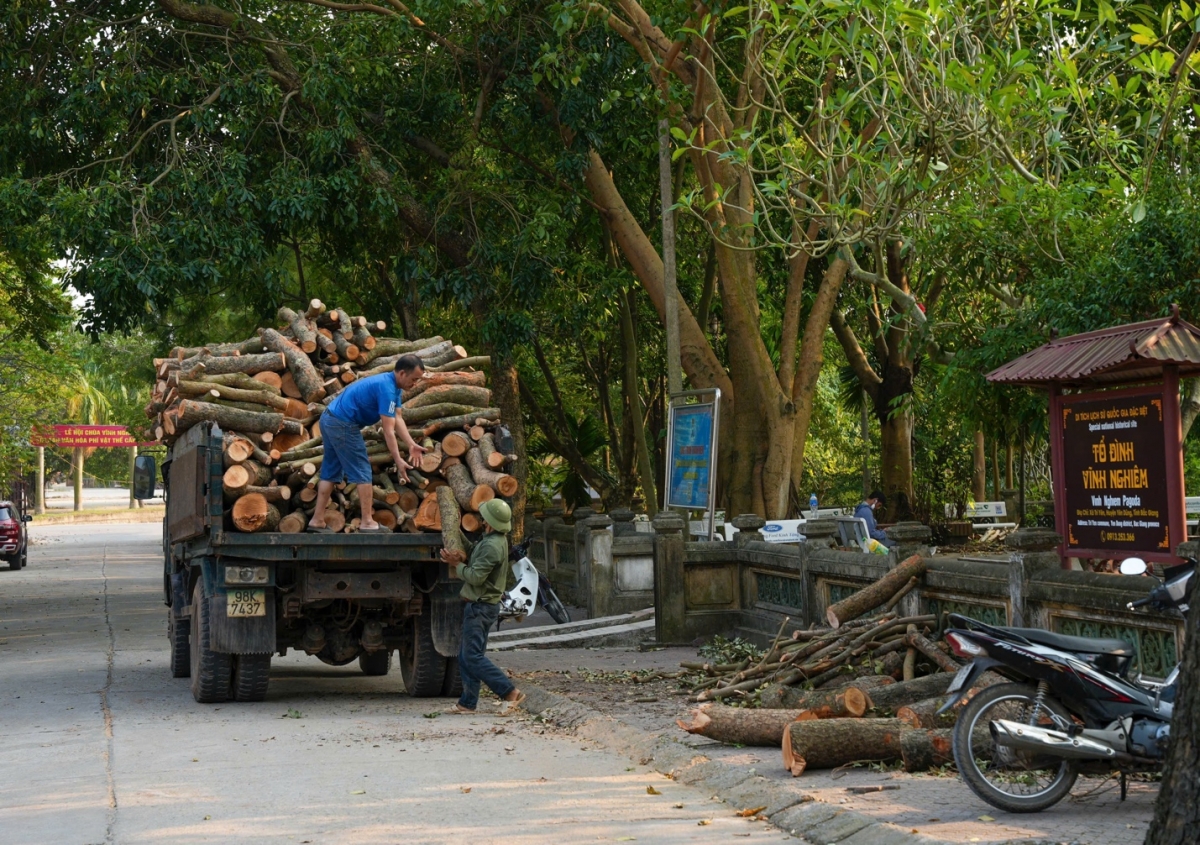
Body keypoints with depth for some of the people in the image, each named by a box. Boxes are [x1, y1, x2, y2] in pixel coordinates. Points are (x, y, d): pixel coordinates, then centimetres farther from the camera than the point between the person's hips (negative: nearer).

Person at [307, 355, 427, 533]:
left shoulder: (393, 385, 10)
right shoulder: (386, 389, -21)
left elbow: (397, 419, 7)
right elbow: (388, 430, -21)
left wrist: (411, 445, -2)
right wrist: (398, 461, -18)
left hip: (330, 420, 10)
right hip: (343, 425, -10)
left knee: (330, 472, 13)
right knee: (362, 472, -4)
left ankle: (317, 520, 15)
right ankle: (367, 522, 0)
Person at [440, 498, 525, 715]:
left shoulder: (492, 546, -22)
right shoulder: (496, 539, 11)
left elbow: (475, 577, -23)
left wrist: (457, 565, -7)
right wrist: (462, 560, -1)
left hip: (480, 606, -10)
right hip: (480, 605, 10)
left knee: (473, 657, -10)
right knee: (466, 656, 12)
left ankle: (510, 693, -12)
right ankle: (467, 703, 15)